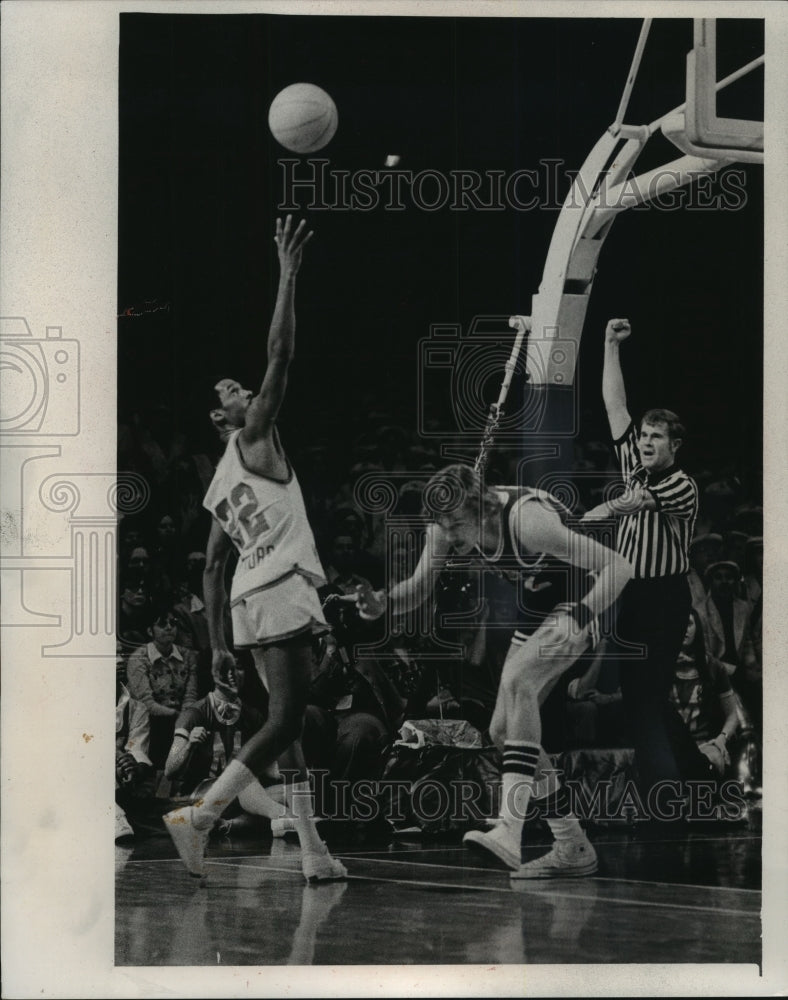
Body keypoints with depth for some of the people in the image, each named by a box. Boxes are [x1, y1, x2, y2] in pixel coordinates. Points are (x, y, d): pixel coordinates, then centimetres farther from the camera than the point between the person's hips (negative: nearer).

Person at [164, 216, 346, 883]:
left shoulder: (221, 485, 21)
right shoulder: (253, 439, 0)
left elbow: (212, 568, 18)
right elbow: (280, 356, -10)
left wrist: (218, 644, 17)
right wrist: (288, 274, -8)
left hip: (251, 604, 9)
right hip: (280, 597, -9)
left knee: (289, 723, 9)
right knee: (284, 723, -13)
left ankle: (314, 855, 8)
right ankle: (200, 816, -23)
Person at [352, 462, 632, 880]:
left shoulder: (526, 520, -34)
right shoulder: (445, 529, -15)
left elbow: (619, 567, -33)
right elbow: (418, 588, -2)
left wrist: (577, 618, -45)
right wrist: (383, 602, -23)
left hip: (573, 607, -8)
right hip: (534, 613, 8)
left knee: (517, 680, -32)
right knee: (502, 729, 3)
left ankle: (510, 831, -39)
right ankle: (572, 847, 13)